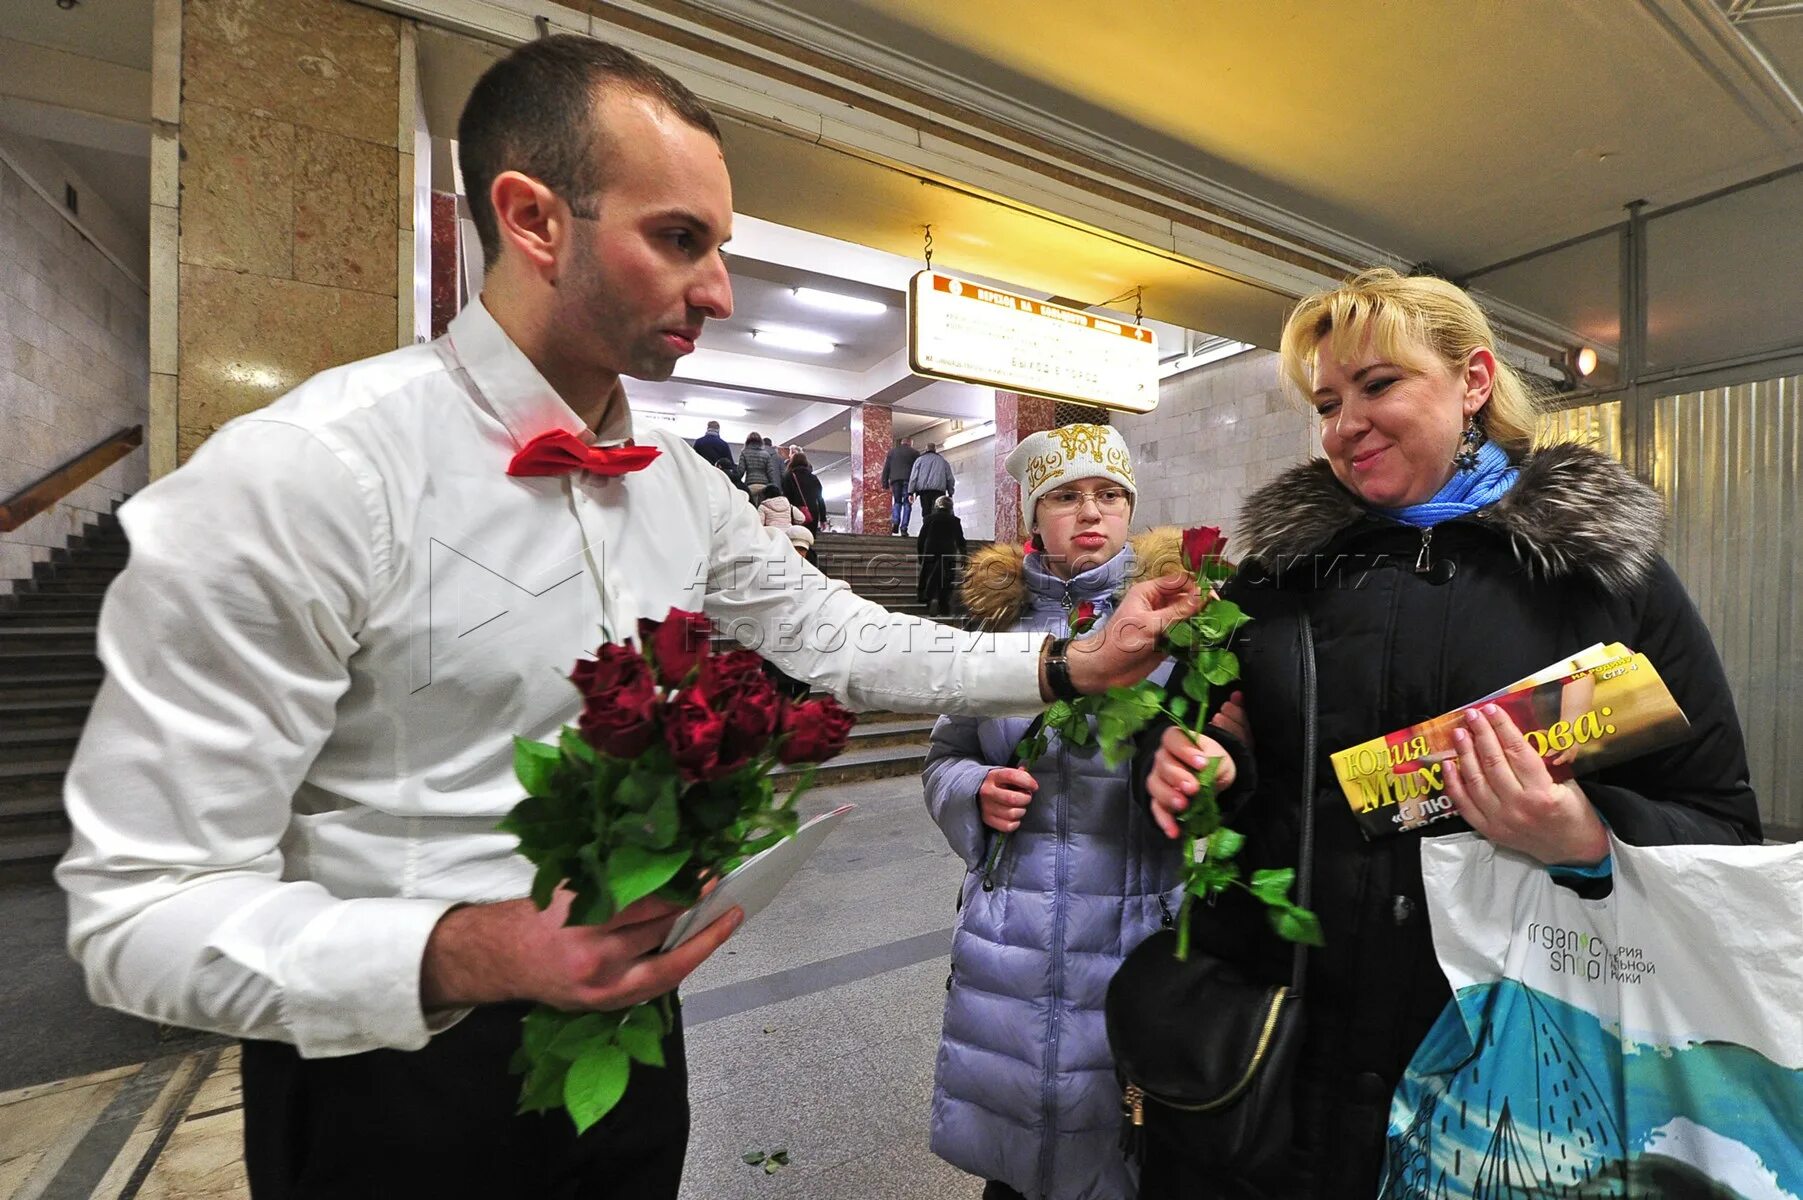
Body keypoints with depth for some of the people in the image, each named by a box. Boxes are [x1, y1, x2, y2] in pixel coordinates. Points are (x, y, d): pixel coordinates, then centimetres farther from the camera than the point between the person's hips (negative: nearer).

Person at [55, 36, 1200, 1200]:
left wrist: (1067, 666, -3)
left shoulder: (684, 485, -3)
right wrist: (463, 954, -36)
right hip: (399, 1069, -5)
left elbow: (840, 639, 1)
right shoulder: (296, 477, -22)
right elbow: (148, 903, -19)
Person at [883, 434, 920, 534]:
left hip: (895, 479, 2)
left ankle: (895, 522, -10)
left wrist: (885, 482, 11)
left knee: (897, 502, 13)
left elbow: (886, 468, 12)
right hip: (908, 480, -2)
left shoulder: (892, 451, 18)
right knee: (907, 504, 0)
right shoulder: (915, 453, 12)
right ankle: (903, 528, -8)